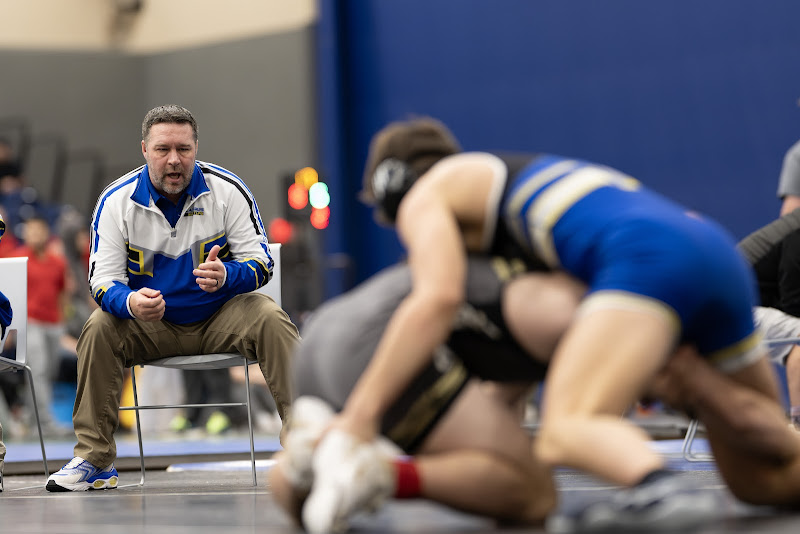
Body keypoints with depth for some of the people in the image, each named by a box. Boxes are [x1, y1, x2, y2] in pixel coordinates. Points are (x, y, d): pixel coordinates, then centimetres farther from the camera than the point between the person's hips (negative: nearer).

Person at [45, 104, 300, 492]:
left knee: (270, 319, -28)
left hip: (220, 316, -1)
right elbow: (103, 279, -12)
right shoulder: (117, 201, -10)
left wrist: (226, 276, -36)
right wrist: (130, 302, -37)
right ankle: (95, 461, -18)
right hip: (151, 326, 1)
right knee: (99, 328, -25)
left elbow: (261, 264, -12)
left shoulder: (228, 191, -11)